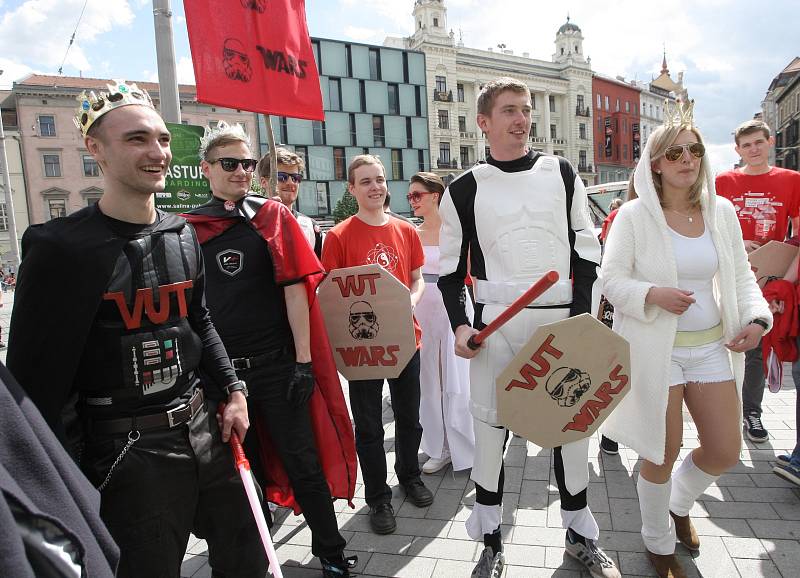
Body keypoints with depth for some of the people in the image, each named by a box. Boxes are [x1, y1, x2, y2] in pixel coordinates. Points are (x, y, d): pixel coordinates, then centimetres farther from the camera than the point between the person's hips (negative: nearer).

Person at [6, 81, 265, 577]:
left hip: (206, 429, 6)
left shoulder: (183, 235, 4)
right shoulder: (60, 248, -14)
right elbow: (37, 381, -12)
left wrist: (232, 390, 7)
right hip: (128, 453, -5)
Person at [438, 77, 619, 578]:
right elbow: (450, 268, 6)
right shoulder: (464, 189, 3)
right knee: (490, 424, 4)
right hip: (496, 323, -1)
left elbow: (587, 252, 7)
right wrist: (460, 324, -8)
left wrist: (580, 316, -3)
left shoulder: (561, 173, 7)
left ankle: (580, 533, 32)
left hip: (563, 319, 2)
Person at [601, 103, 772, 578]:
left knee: (725, 452, 10)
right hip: (656, 349, -5)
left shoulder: (722, 211, 5)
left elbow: (741, 275, 10)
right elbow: (612, 279, -9)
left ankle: (680, 504, 44)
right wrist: (653, 295, -26)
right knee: (663, 453, 5)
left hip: (712, 347, 5)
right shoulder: (634, 215, -9)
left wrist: (757, 316, -6)